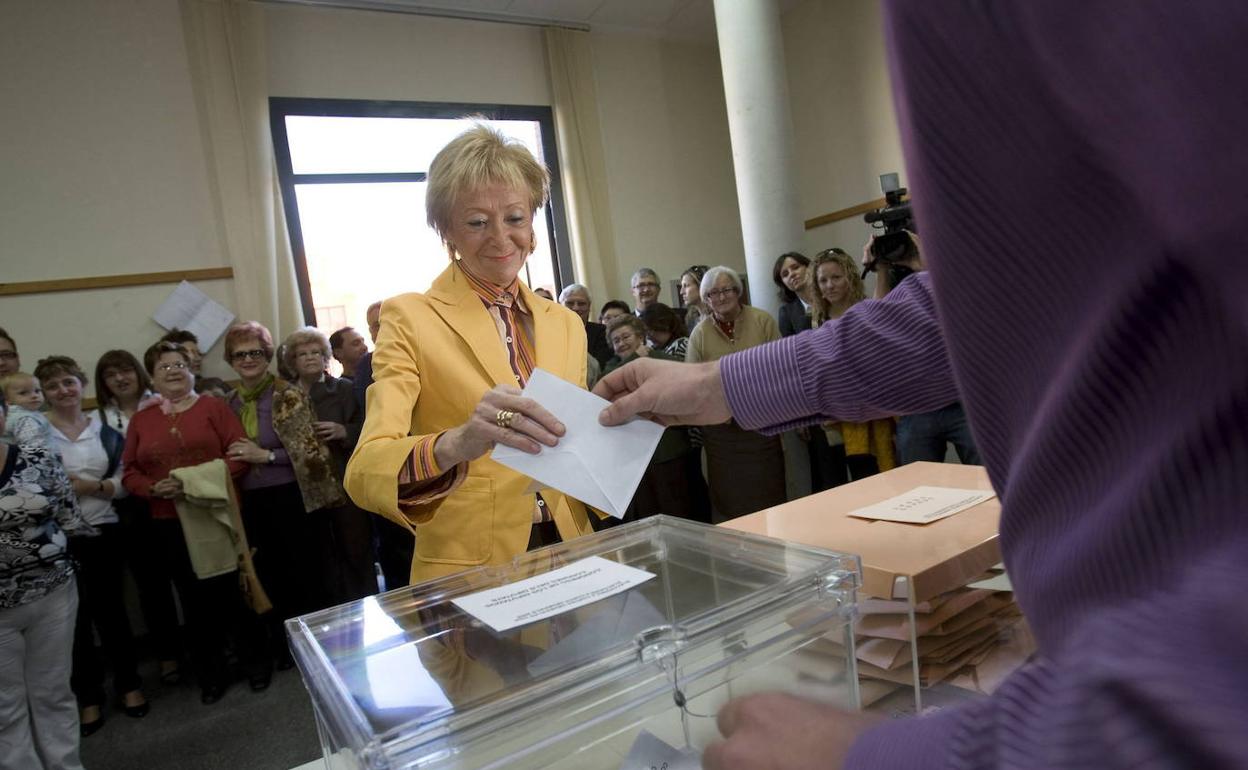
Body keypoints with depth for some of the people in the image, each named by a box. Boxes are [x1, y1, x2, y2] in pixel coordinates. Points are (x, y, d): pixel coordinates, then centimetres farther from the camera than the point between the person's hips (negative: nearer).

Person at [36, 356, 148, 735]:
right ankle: (87, 695, 20)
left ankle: (128, 682, 25)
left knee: (110, 607, 10)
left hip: (104, 532, 2)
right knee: (75, 615, 5)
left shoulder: (105, 428, 7)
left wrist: (92, 486, -12)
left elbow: (125, 480, 4)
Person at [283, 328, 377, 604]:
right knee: (322, 556, 8)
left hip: (344, 482, -2)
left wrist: (343, 431, -17)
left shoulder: (344, 389, 5)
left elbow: (363, 428, 0)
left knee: (356, 548, 2)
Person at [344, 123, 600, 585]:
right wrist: (455, 445, -34)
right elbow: (365, 471, -17)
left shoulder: (566, 324, 9)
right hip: (467, 576, -3)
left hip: (571, 560, 4)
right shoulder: (409, 319, -5)